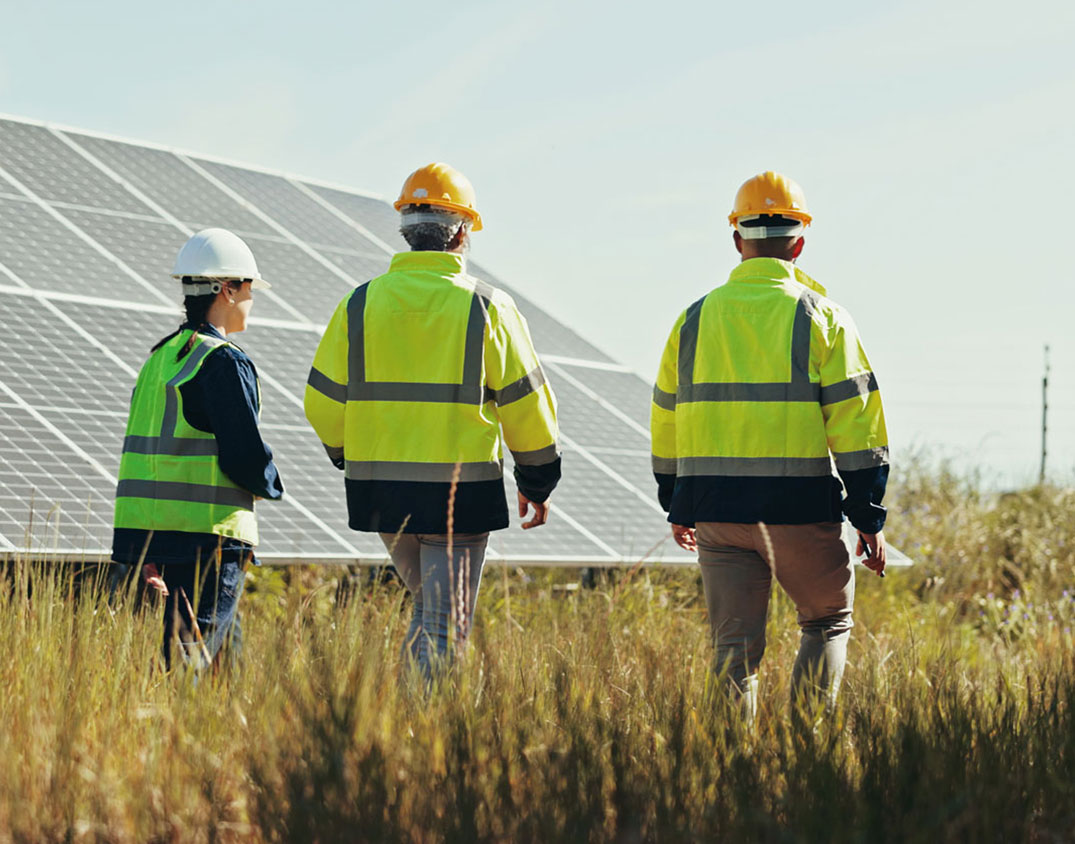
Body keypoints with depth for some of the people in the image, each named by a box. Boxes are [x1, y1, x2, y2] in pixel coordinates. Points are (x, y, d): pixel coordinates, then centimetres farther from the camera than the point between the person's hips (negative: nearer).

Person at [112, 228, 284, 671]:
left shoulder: (161, 356, 16)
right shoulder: (224, 362, -11)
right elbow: (244, 454, -17)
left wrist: (151, 550, 19)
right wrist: (270, 484, 7)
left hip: (154, 532, 9)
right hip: (208, 535, -9)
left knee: (228, 652, 16)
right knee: (191, 659, -10)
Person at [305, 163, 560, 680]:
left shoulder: (360, 305, 2)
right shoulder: (486, 308, -4)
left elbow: (324, 402, 4)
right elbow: (524, 404, 0)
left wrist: (350, 460, 22)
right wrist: (537, 482, 12)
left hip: (381, 492, 3)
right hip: (460, 492, -3)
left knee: (427, 606, 22)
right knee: (446, 623, 1)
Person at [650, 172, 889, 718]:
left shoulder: (695, 318, 8)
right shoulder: (821, 318, -2)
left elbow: (666, 420, 14)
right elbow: (854, 423, -6)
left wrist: (677, 507, 26)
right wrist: (869, 518, -1)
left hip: (716, 509, 3)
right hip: (799, 507, -3)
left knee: (735, 645, 7)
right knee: (828, 622, 15)